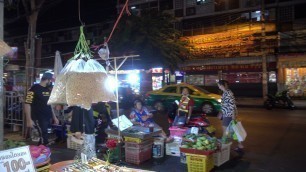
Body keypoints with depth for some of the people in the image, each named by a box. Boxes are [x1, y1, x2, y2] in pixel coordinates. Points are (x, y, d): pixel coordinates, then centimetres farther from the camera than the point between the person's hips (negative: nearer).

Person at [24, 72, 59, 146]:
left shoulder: (48, 90, 13)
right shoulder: (34, 89, -10)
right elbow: (27, 104, -13)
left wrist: (54, 117, 18)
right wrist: (29, 120, -18)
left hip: (48, 118, 7)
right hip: (39, 119, -7)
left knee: (44, 138, 12)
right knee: (44, 139, -8)